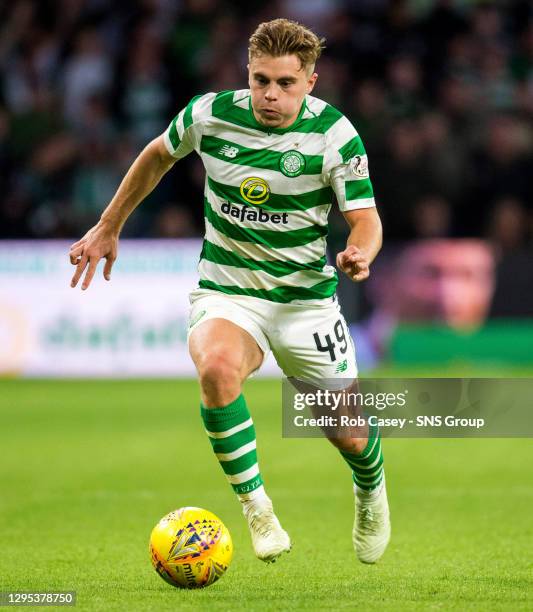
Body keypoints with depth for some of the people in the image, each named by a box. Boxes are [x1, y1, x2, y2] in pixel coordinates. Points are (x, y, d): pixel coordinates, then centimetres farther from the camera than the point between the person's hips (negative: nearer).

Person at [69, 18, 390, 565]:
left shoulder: (334, 133, -13)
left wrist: (358, 254, -35)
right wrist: (108, 228, 17)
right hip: (226, 293, 0)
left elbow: (365, 218, -11)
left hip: (307, 300, 0)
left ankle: (370, 491, 43)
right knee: (218, 366, -36)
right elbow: (158, 156, 12)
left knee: (351, 437, 3)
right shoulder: (209, 115, -9)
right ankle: (257, 512, -20)